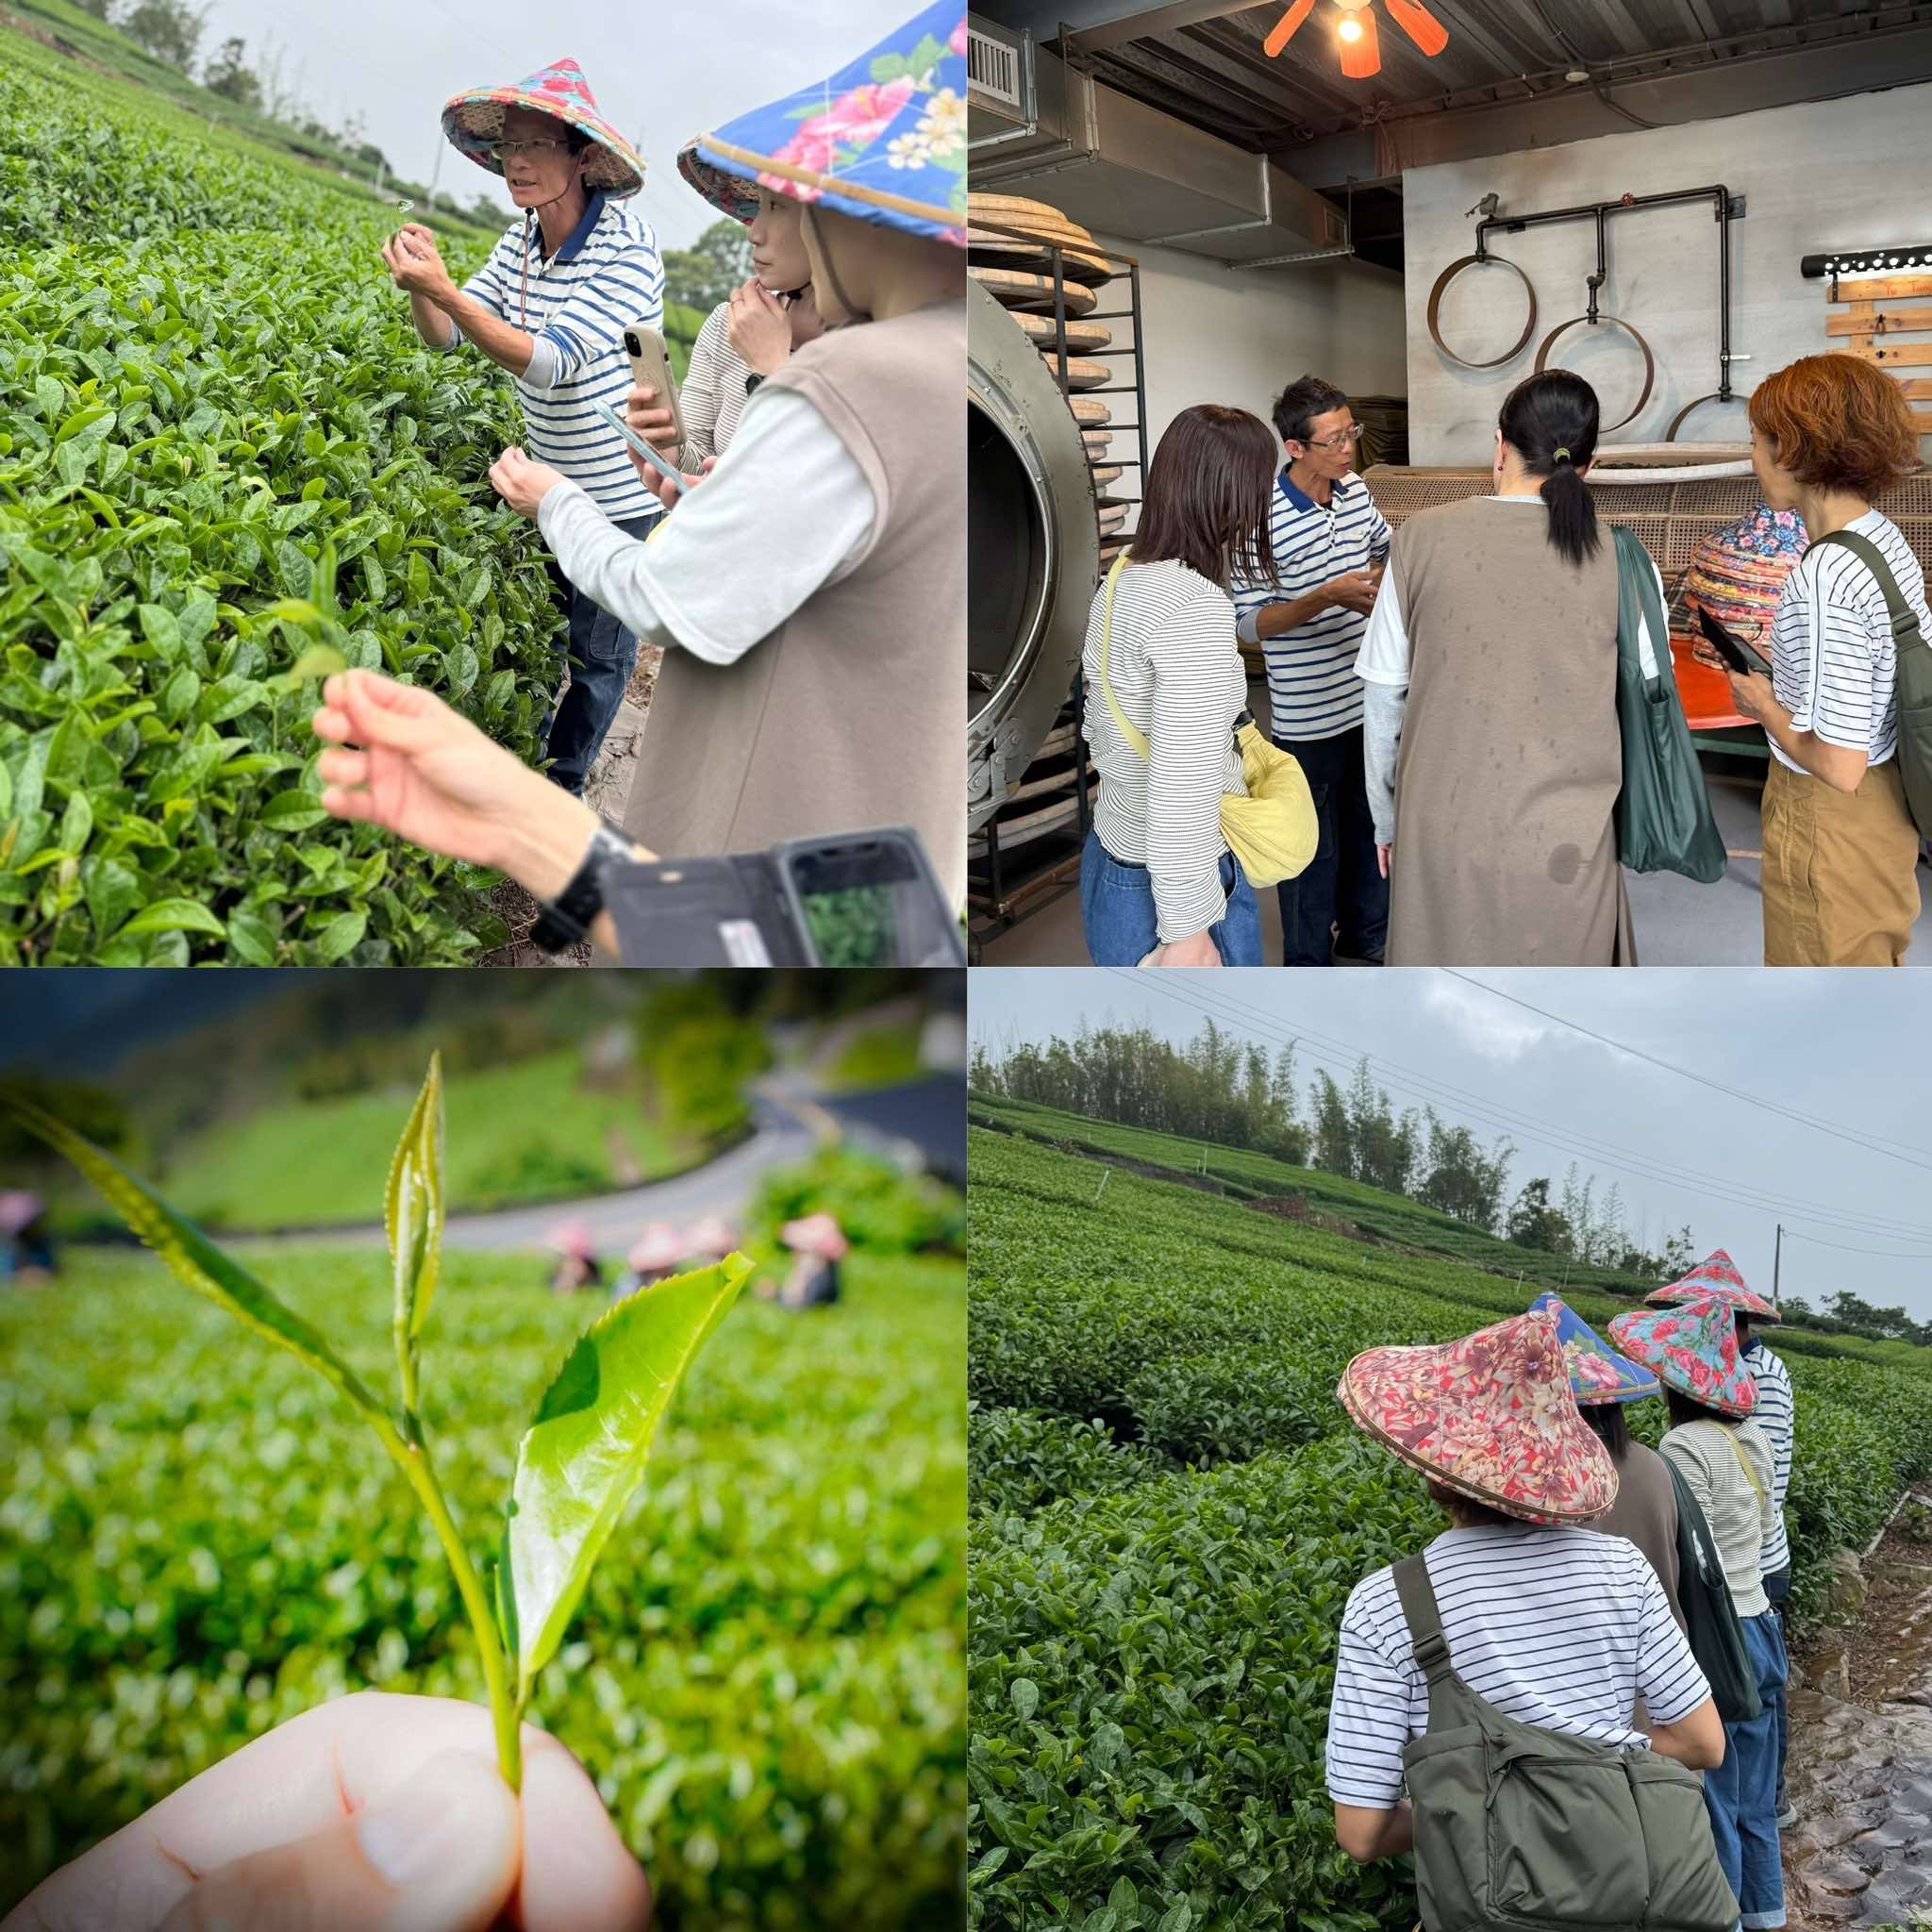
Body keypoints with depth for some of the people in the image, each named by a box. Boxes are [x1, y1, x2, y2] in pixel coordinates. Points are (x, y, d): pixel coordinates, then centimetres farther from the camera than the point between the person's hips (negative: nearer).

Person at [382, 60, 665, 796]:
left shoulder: (628, 249, -22)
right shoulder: (522, 242, 0)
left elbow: (552, 362, -30)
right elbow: (444, 335, 0)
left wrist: (444, 289, -36)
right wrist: (421, 283, -22)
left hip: (622, 492, -7)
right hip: (551, 481, 7)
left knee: (596, 651, 7)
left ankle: (559, 788, 23)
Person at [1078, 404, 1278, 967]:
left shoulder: (1121, 581, 4)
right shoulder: (1195, 606, -23)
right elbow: (1182, 792, -27)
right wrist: (1187, 935, -23)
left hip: (1108, 860, 9)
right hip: (1170, 885, -9)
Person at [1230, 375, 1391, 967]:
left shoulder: (1356, 490, 1)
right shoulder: (1264, 517, -20)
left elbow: (1385, 553, 21)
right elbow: (1251, 623, -19)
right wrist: (1327, 596, -29)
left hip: (1371, 697, 7)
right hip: (1309, 716, -7)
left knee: (1372, 823, 21)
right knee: (1313, 842, 7)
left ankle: (1366, 935, 40)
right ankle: (1308, 960, 23)